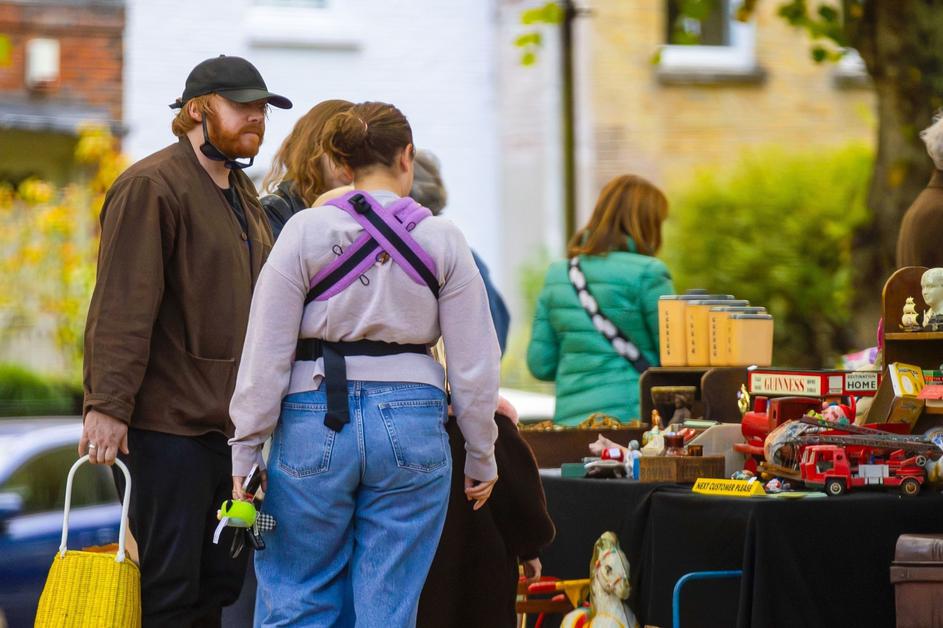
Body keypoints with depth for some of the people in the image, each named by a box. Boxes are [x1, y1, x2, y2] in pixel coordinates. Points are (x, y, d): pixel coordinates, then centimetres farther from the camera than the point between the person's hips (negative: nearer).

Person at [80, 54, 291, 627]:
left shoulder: (243, 194, 19)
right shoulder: (152, 186, -9)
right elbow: (122, 306, -16)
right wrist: (107, 404, -22)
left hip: (229, 424, 9)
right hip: (167, 425, -9)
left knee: (220, 580, 10)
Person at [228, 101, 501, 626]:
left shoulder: (305, 232, -2)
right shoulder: (443, 239, 2)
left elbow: (267, 352, -3)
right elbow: (474, 362, 3)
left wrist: (246, 452, 4)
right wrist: (482, 458, 13)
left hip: (316, 422, -1)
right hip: (411, 422, 1)